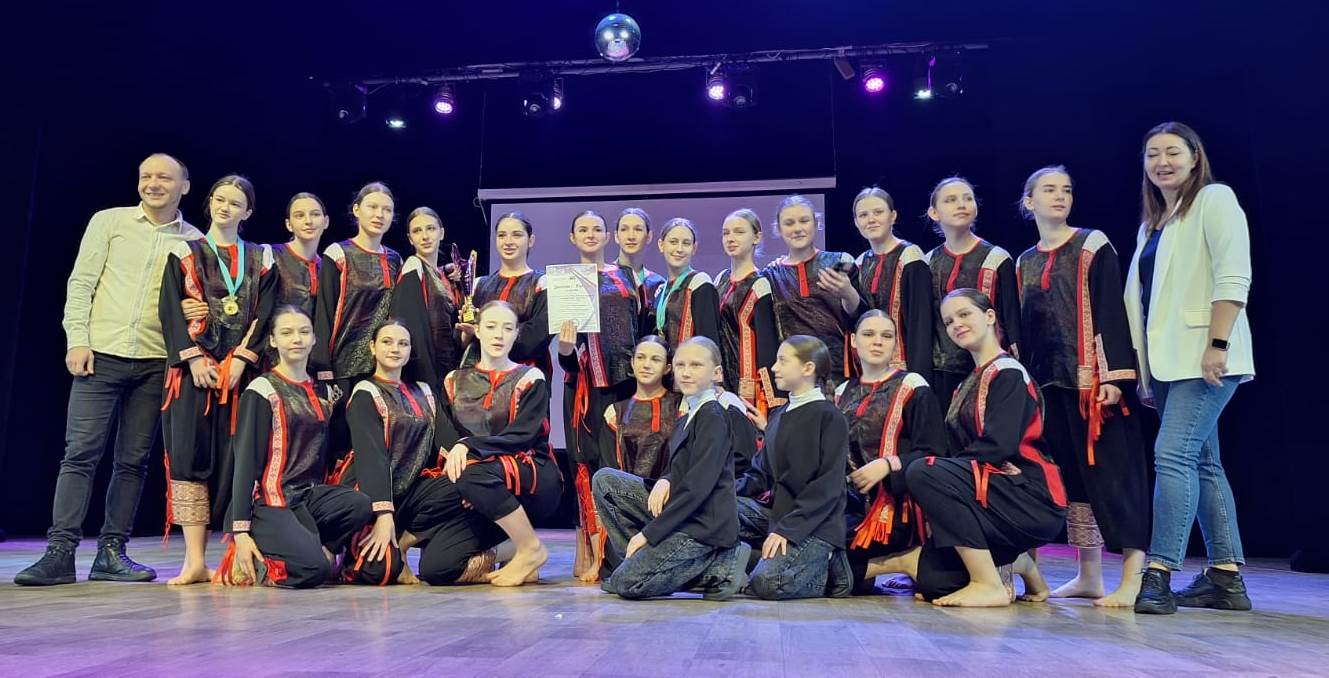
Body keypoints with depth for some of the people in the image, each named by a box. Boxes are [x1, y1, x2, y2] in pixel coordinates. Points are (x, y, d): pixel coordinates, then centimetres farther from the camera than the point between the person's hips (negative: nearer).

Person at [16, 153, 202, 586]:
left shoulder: (194, 241, 9)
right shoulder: (109, 221, 7)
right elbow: (81, 283, 3)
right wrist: (77, 340, -6)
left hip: (155, 363, 2)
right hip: (101, 354, -1)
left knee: (133, 460, 4)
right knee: (80, 453, -4)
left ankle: (111, 552, 11)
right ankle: (60, 552, 0)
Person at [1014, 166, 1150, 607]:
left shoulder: (1093, 246, 1)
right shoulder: (1025, 263, 16)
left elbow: (1111, 313, -8)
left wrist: (1113, 376, -17)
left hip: (1091, 378, -5)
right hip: (1048, 382, 6)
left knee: (1110, 474, -8)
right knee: (1069, 477, 7)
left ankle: (1133, 579, -6)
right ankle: (1088, 577, 14)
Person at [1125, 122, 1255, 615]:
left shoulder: (1214, 200, -2)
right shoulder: (1153, 223, 20)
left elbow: (1233, 279, -13)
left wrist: (1217, 344, -21)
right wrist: (1144, 370, 14)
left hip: (1204, 358, -8)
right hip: (1168, 362, 8)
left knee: (1173, 454, -16)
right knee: (1202, 463, 9)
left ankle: (1158, 576, -14)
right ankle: (1226, 578, 15)